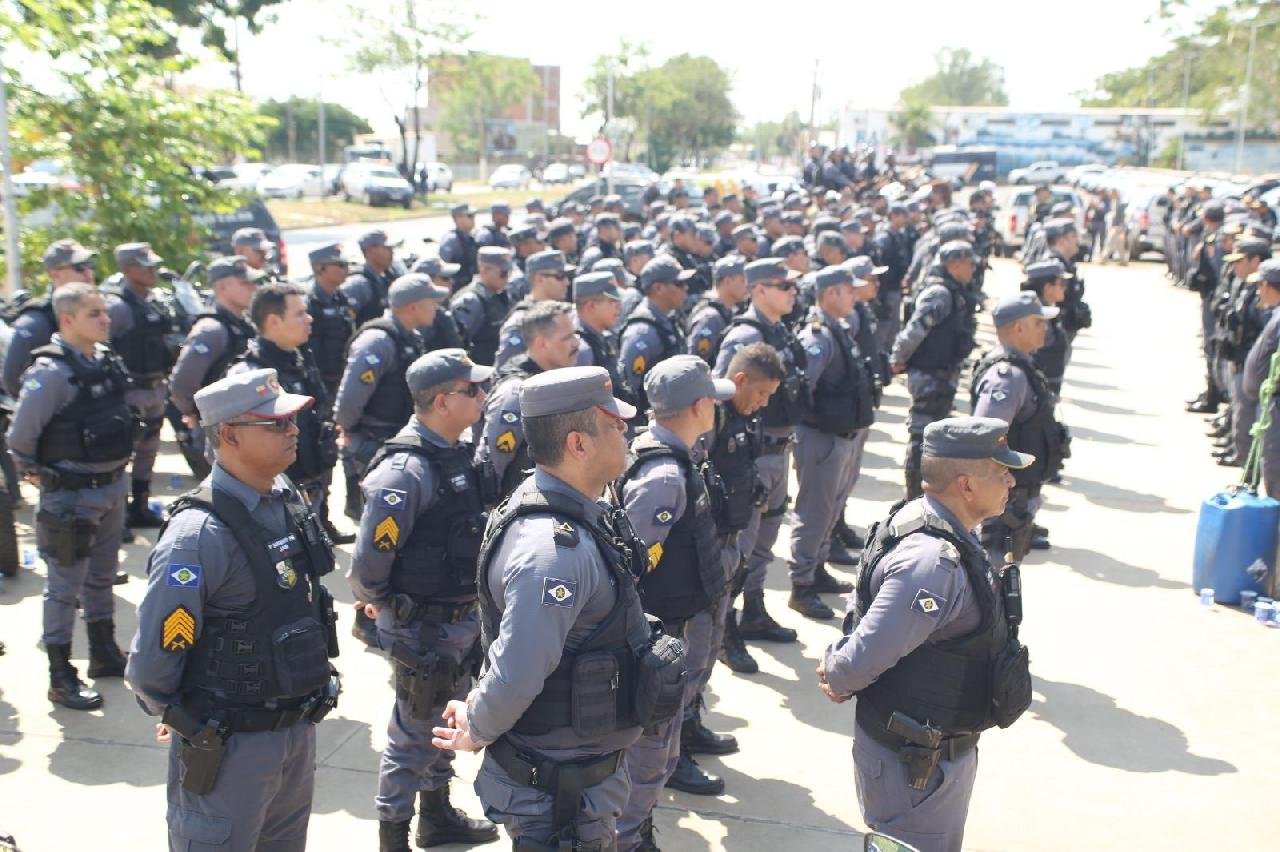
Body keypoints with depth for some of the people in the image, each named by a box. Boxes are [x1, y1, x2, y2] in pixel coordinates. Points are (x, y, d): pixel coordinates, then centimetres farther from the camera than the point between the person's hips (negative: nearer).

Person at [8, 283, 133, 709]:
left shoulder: (107, 360, 2)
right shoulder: (51, 371, -21)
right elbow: (20, 435, -15)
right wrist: (35, 472, -1)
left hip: (111, 486, 7)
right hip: (70, 495, -7)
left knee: (103, 575, 20)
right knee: (66, 587, 4)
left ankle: (104, 653, 35)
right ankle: (60, 676, 15)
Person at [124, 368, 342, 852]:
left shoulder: (286, 498, -1)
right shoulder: (200, 534, -24)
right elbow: (150, 664, -20)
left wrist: (305, 705, 13)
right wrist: (183, 721, -3)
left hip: (298, 730, 7)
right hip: (229, 747, -7)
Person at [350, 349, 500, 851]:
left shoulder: (457, 453, 2)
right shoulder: (405, 470, -25)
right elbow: (368, 561, -24)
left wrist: (470, 609, 11)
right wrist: (379, 603, -5)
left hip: (463, 619, 8)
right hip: (422, 627, -8)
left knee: (446, 722, 23)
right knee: (414, 734, 8)